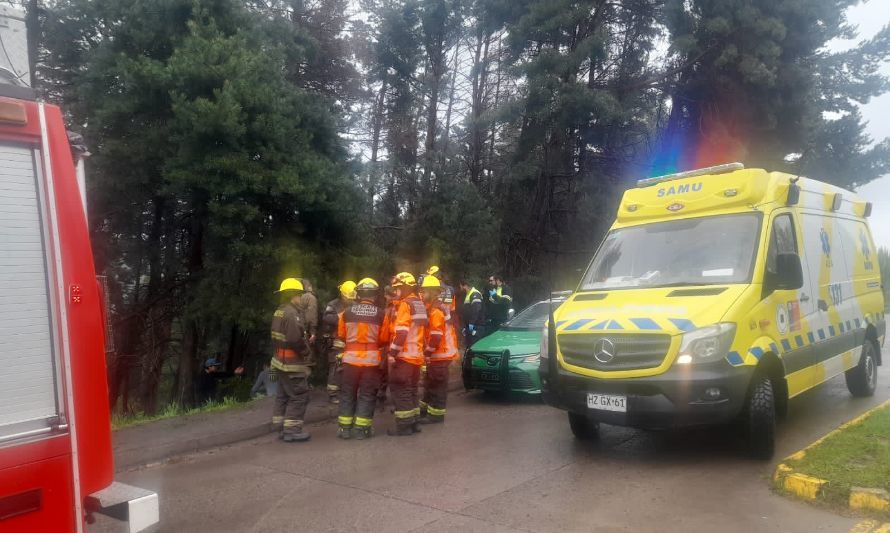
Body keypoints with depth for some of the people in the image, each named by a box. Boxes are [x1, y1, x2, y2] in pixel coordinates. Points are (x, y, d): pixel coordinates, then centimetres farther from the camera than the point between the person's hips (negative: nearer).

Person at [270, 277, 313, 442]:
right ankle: (292, 430, -2)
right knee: (299, 396, -4)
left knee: (283, 395, 16)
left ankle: (281, 427, 24)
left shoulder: (279, 312, 12)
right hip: (293, 363, -10)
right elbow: (295, 339, -28)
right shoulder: (291, 314, -20)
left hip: (280, 361, 10)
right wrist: (306, 351, -12)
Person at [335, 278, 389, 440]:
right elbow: (384, 338, -3)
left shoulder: (347, 312, -3)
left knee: (347, 393, 13)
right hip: (372, 359, -1)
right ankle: (361, 429, 8)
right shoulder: (381, 313, -7)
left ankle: (345, 428, 16)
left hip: (351, 358, 2)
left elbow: (341, 335, 7)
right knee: (367, 395, 7)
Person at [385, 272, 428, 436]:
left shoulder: (405, 305, -13)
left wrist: (393, 353, -19)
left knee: (400, 390, -3)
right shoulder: (420, 304, 15)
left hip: (404, 355, -9)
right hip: (417, 355, 9)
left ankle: (404, 425, -2)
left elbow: (401, 332, -22)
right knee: (411, 390, 16)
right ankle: (413, 422, 21)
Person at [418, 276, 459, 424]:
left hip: (439, 354, -10)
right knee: (430, 383, 19)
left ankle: (436, 414, 6)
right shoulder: (439, 307, 14)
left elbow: (436, 336, -24)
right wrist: (428, 351, 18)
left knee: (437, 385, -2)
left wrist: (427, 352, -17)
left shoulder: (435, 311, -18)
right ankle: (425, 409, 30)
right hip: (441, 352, 10)